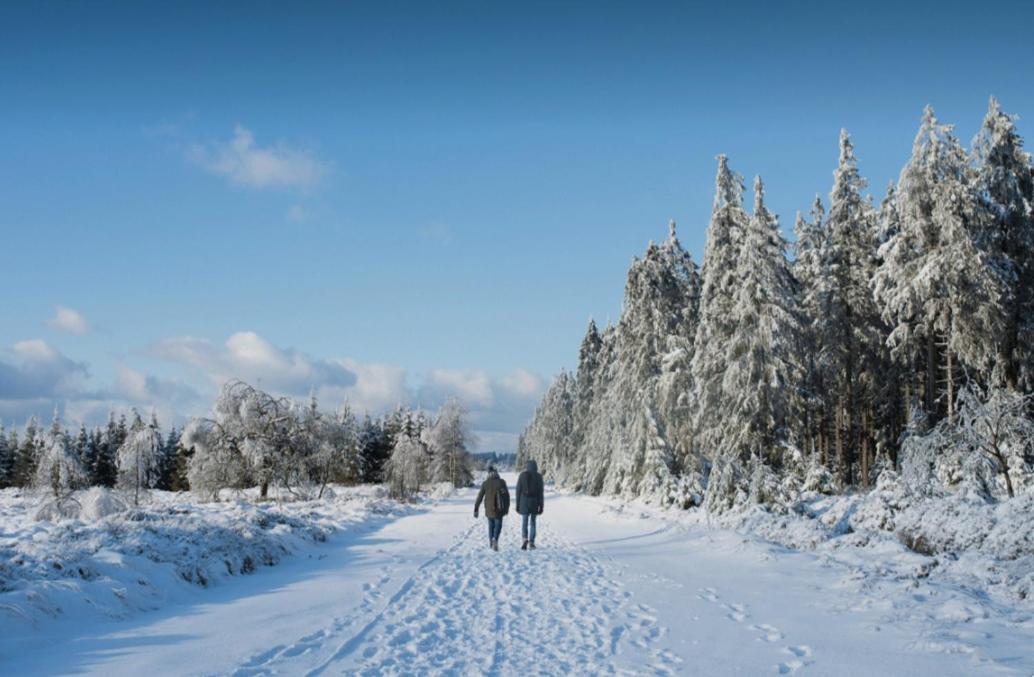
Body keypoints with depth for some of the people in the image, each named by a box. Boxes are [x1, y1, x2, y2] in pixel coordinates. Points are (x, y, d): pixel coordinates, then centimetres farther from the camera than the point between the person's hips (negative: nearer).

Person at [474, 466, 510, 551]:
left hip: (488, 508, 2)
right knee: (498, 525, 5)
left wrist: (476, 509, 2)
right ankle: (495, 539, -20)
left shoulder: (485, 483, -2)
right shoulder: (501, 482, -5)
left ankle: (491, 542, 23)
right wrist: (507, 507, 10)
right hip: (498, 508, -2)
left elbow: (480, 496, -1)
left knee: (491, 525, 20)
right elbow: (507, 495, -2)